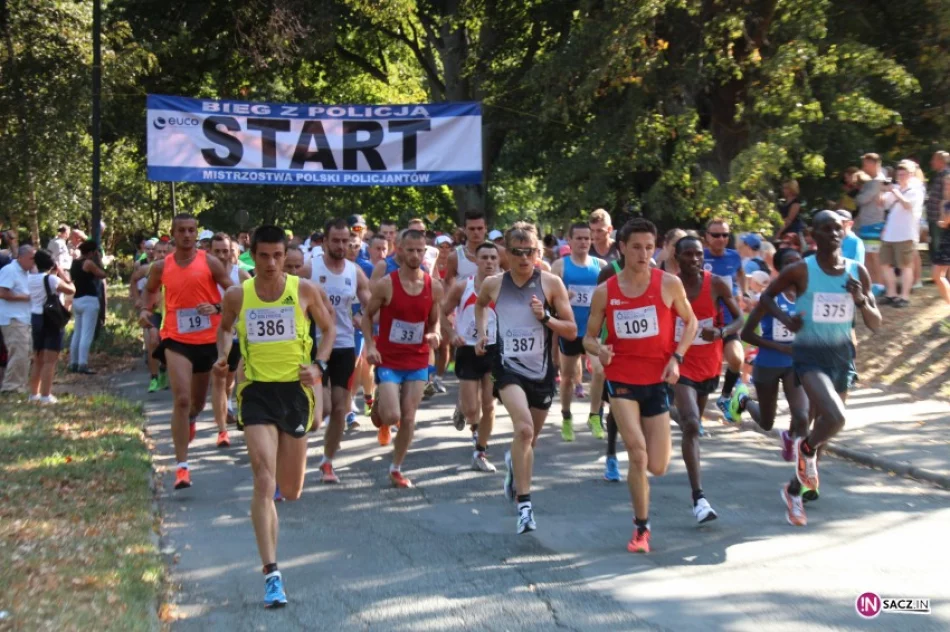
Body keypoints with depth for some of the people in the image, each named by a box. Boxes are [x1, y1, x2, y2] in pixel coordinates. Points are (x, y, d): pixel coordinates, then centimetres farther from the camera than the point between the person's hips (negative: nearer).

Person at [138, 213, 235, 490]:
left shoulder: (209, 262, -4)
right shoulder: (161, 267, 2)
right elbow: (149, 290, 20)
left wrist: (217, 308, -21)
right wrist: (144, 309, 1)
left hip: (208, 339, 1)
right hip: (176, 340, -1)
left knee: (198, 400, 18)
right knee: (181, 399, -16)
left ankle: (191, 419, 58)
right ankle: (182, 466, -12)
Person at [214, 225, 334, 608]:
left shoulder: (304, 290, -4)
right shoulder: (236, 296, -2)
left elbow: (328, 328, 10)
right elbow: (225, 328, 18)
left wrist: (318, 365, -6)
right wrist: (222, 357, -1)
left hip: (295, 389, 1)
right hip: (257, 391, -1)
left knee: (291, 492, 11)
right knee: (264, 481, -16)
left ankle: (284, 474, 52)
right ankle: (271, 573, -13)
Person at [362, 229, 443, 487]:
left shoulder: (434, 287, -2)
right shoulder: (386, 284, -11)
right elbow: (367, 315, 0)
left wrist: (435, 335, -12)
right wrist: (370, 345, -13)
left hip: (418, 361, 3)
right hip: (388, 360, -3)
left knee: (408, 418, 3)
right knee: (392, 416, -12)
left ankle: (396, 469, 19)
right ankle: (378, 406, 27)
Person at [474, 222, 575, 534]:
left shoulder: (551, 283, -4)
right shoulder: (493, 284, 0)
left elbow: (572, 331, -3)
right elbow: (480, 304, 25)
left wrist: (546, 317, -18)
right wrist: (481, 332, 12)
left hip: (541, 371, 2)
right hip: (509, 367, -2)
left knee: (530, 439, 16)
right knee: (524, 428, -25)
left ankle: (514, 461, 54)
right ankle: (524, 505, -22)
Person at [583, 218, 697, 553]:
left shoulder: (669, 284, -5)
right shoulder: (604, 292, -2)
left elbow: (690, 322, 8)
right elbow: (589, 337, 7)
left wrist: (676, 357, -7)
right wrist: (598, 349, -17)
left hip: (658, 380, 1)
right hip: (621, 378, -1)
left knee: (657, 467, 3)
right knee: (637, 453, -16)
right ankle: (641, 528, 1)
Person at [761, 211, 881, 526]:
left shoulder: (858, 272, 1)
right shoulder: (800, 271, -9)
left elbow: (876, 324, 5)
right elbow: (767, 296, 6)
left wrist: (861, 300, -15)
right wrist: (785, 318, -13)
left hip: (843, 356, 5)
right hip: (810, 355, -5)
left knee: (824, 427, 13)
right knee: (835, 418, -27)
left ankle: (794, 490, 33)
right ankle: (805, 449, 6)